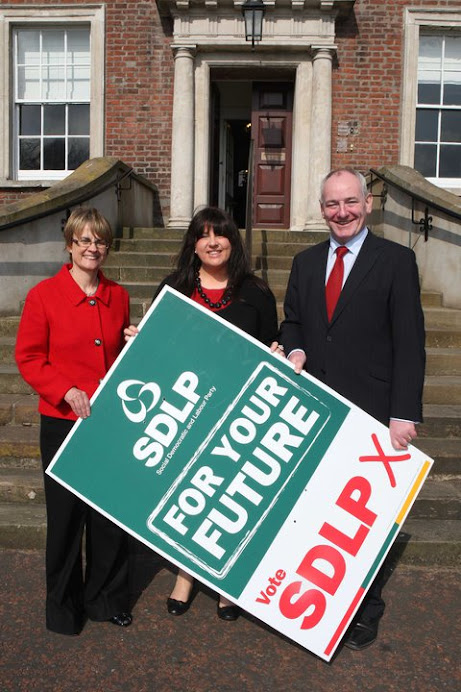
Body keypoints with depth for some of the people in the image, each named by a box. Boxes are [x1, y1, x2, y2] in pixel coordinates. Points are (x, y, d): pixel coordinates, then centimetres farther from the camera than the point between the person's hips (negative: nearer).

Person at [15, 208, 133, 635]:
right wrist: (67, 391, -17)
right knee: (66, 514, 10)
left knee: (112, 512, 11)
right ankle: (63, 604, 32)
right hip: (63, 422, -3)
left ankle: (107, 598, 33)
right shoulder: (44, 295, -6)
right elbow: (28, 358, -6)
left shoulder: (118, 296, 6)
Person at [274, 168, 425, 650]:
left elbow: (409, 343, -8)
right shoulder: (306, 262, 11)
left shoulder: (396, 260, -4)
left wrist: (404, 414, -15)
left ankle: (365, 610, 27)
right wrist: (295, 350, -5)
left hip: (369, 410, -4)